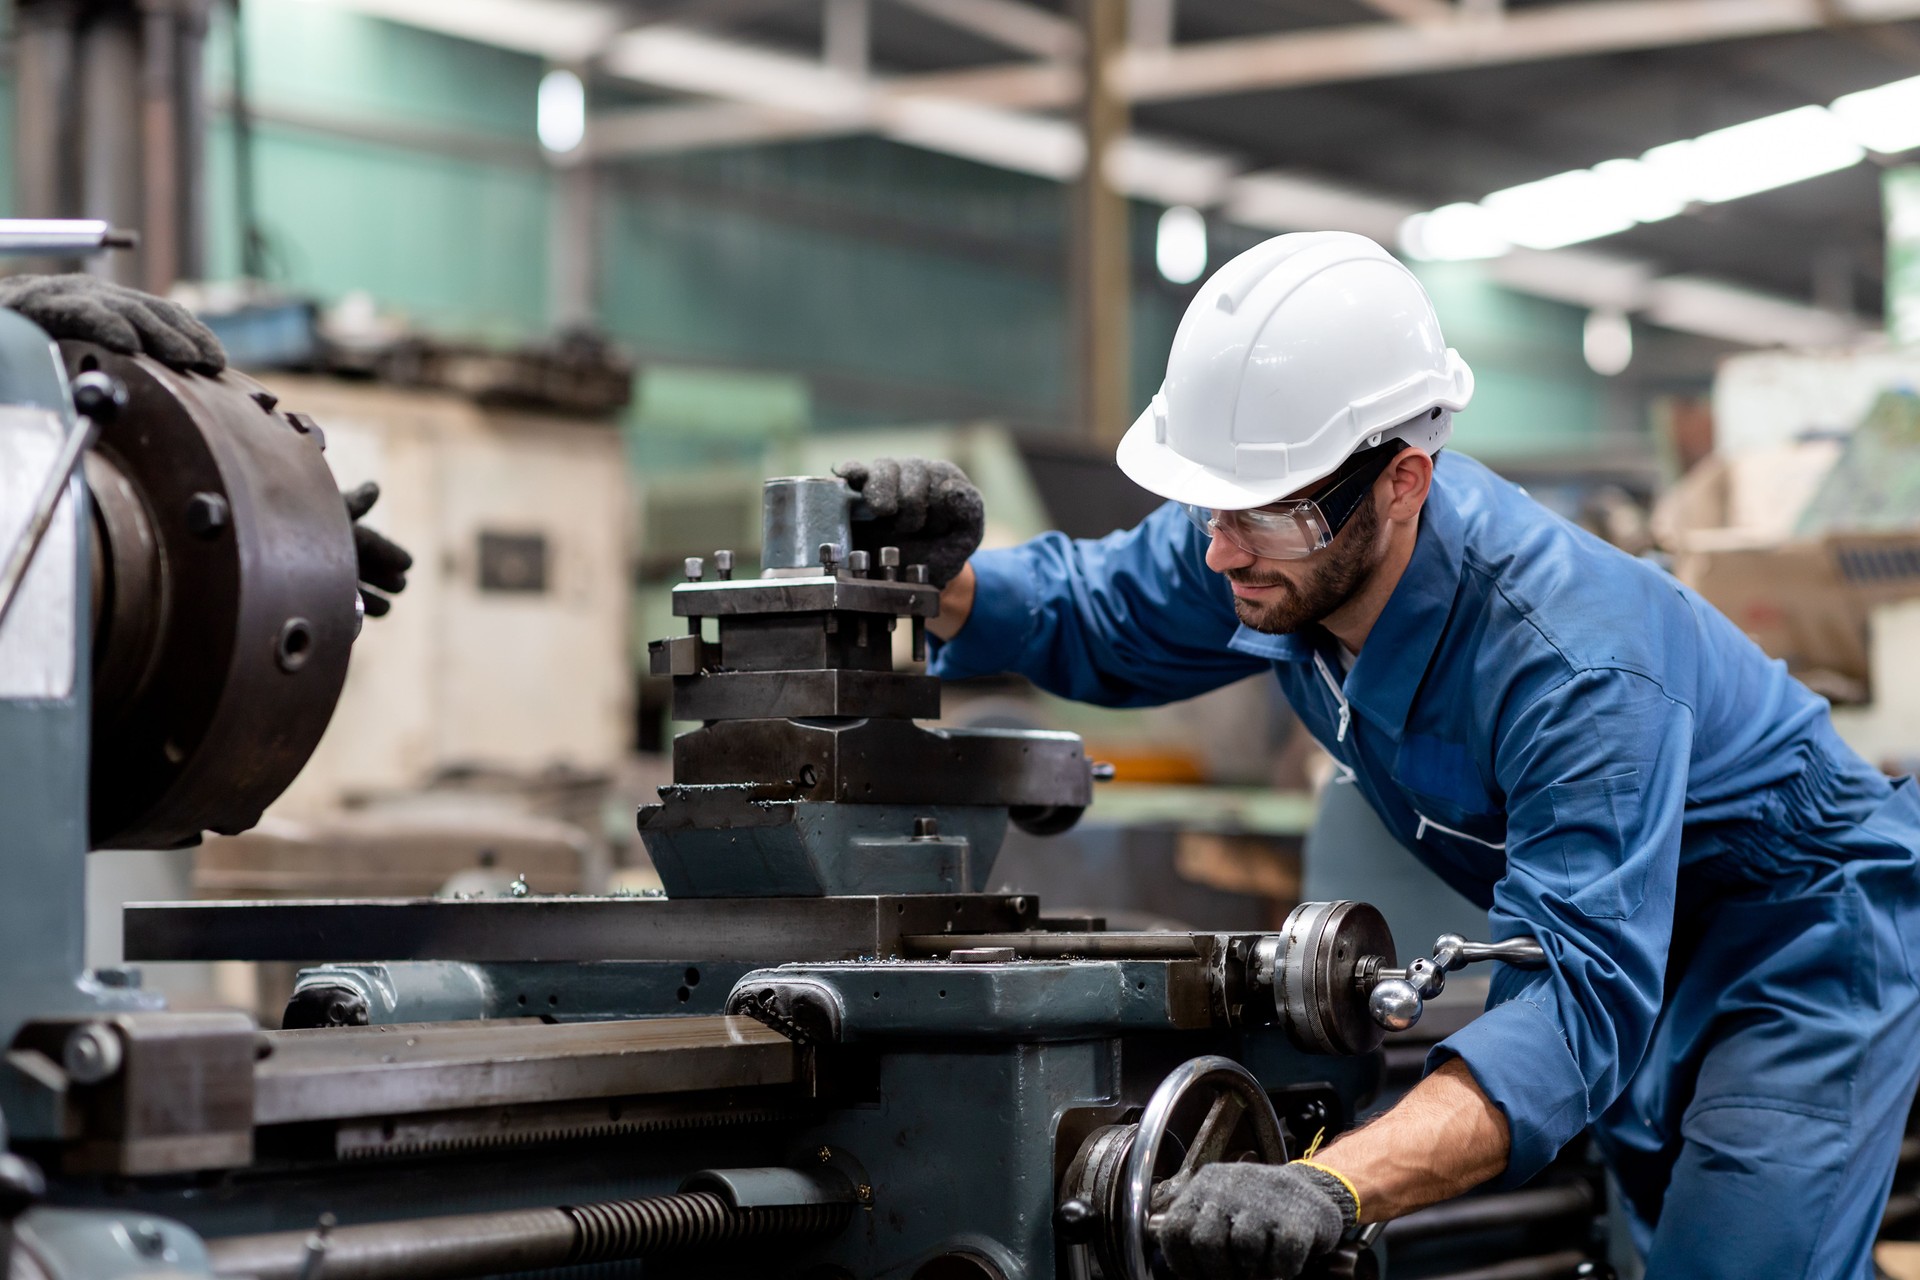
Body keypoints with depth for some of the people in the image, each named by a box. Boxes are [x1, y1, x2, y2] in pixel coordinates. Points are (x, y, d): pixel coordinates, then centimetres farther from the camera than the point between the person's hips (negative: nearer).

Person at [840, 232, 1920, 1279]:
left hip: (1803, 928, -7)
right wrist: (940, 577, -23)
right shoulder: (1275, 542, -17)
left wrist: (1333, 1188, -63)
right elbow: (1085, 619, 2)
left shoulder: (1581, 665, -40)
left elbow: (1578, 1002, -48)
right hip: (1624, 940, 8)